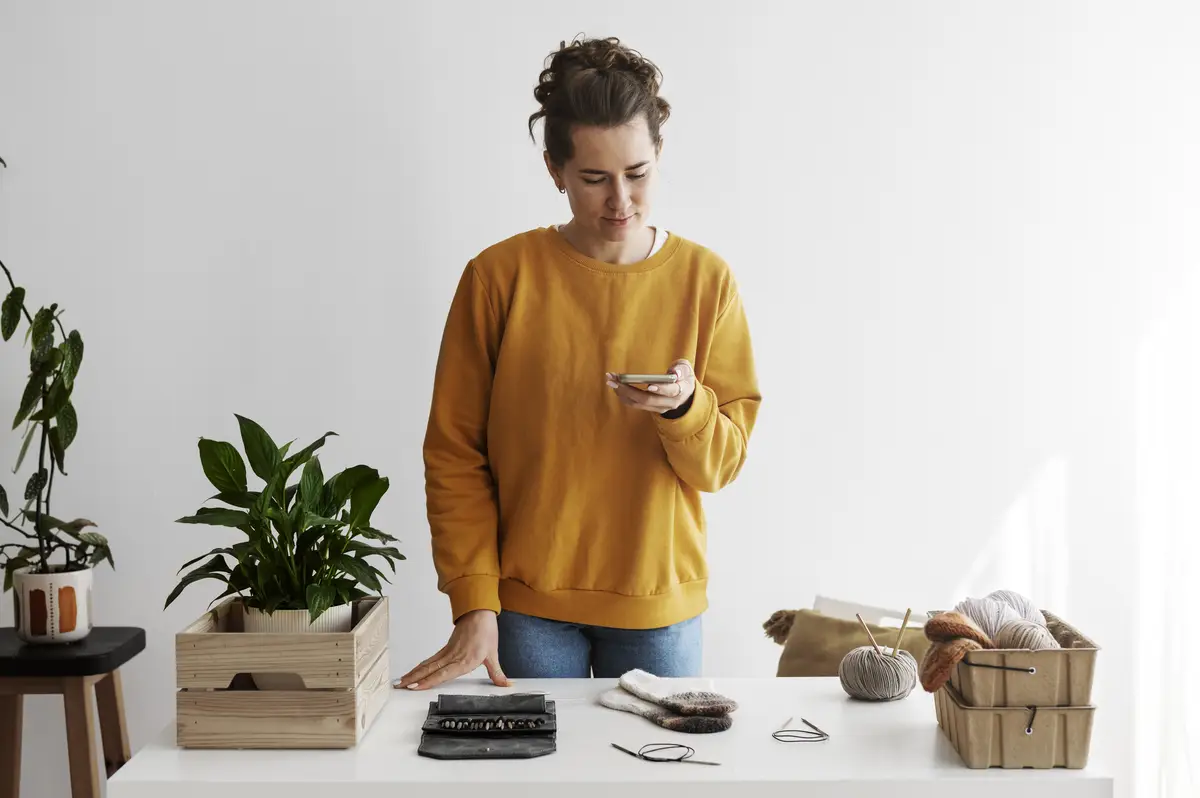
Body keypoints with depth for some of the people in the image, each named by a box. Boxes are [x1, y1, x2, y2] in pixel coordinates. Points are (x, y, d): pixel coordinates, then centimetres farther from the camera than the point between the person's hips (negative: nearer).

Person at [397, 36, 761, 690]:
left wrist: (684, 408, -22)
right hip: (528, 607, -1)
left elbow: (722, 463, -1)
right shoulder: (499, 277, -6)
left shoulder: (706, 280, -2)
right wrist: (474, 603, -10)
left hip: (661, 607, 1)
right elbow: (455, 454, -4)